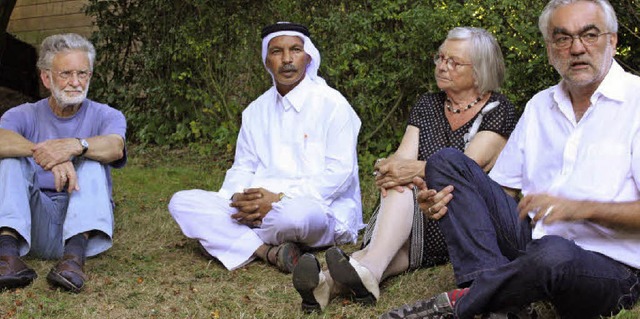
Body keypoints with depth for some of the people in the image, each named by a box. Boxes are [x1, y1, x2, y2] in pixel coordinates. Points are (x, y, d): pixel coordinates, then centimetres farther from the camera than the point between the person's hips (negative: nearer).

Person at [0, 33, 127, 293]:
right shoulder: (23, 116, 8)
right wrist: (42, 152, -37)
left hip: (82, 220, -1)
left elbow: (115, 147, -20)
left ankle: (75, 254, -44)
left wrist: (76, 145, -40)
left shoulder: (106, 116, 6)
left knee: (91, 160, -22)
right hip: (34, 224, 1)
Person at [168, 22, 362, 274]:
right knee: (181, 202, -11)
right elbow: (242, 167, 16)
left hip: (318, 209, -5)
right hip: (259, 204, 6)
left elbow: (340, 173, -11)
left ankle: (232, 238, -10)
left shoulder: (332, 104, -3)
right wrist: (239, 197, -10)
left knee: (297, 213, -42)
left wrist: (280, 199, -20)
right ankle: (266, 251, -25)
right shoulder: (256, 110, 15)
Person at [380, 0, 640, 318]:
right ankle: (486, 283, -23)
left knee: (554, 253, -43)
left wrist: (581, 208, -27)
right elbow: (501, 185, 16)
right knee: (445, 161, -5)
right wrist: (441, 197, -4)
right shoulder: (539, 106, 16)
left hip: (610, 263, -6)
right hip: (531, 238, 6)